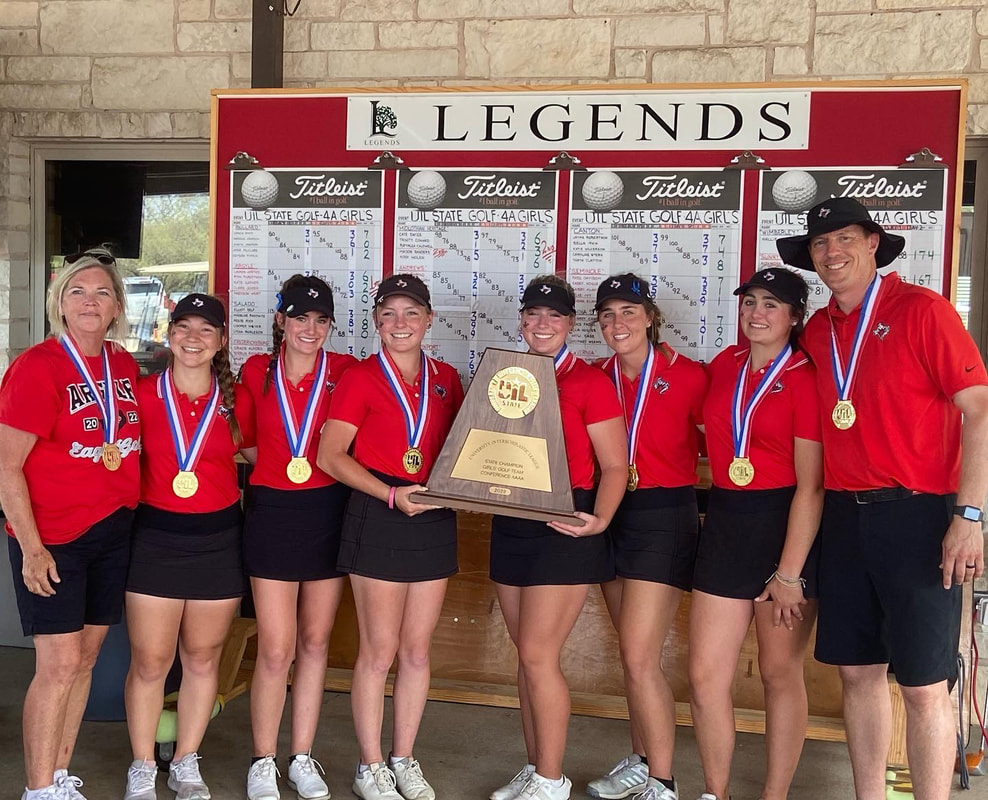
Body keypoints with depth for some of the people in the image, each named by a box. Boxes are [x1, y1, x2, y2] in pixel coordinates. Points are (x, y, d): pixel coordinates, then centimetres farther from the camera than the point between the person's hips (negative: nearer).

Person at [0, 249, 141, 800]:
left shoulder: (125, 367, 7)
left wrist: (132, 515, 11)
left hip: (114, 530, 6)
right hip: (53, 537, -6)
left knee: (86, 657, 13)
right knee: (59, 662, -5)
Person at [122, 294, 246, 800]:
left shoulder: (234, 401, 1)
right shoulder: (143, 394, -3)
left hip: (219, 539, 2)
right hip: (156, 539, -1)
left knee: (202, 658, 12)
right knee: (149, 662, 4)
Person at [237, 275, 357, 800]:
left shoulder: (345, 372, -2)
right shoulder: (256, 372, 1)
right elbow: (243, 442, 11)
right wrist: (280, 463, -3)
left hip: (328, 512, 1)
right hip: (272, 511, -1)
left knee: (315, 642, 11)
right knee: (276, 650, -1)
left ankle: (302, 757, 25)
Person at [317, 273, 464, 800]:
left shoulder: (446, 379, 9)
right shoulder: (362, 378, -4)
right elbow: (330, 455, -11)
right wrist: (392, 494, -18)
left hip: (434, 520, 4)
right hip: (377, 520, -4)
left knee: (417, 650, 12)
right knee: (379, 651, 3)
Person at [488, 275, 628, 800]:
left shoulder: (590, 381, -6)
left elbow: (615, 467, -8)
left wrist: (599, 519, -23)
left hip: (564, 527, -6)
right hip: (511, 525, 6)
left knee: (538, 655, -6)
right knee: (527, 655, 12)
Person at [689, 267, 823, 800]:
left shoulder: (805, 378, -8)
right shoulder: (724, 366, 8)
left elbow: (811, 485, -13)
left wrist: (789, 573, -15)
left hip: (786, 525, -5)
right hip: (724, 523, 5)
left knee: (779, 672, 6)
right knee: (705, 675, 3)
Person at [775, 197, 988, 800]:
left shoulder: (921, 309, -6)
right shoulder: (817, 331, 11)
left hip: (917, 516, -5)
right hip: (844, 517, 6)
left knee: (924, 684, -1)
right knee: (858, 672, 12)